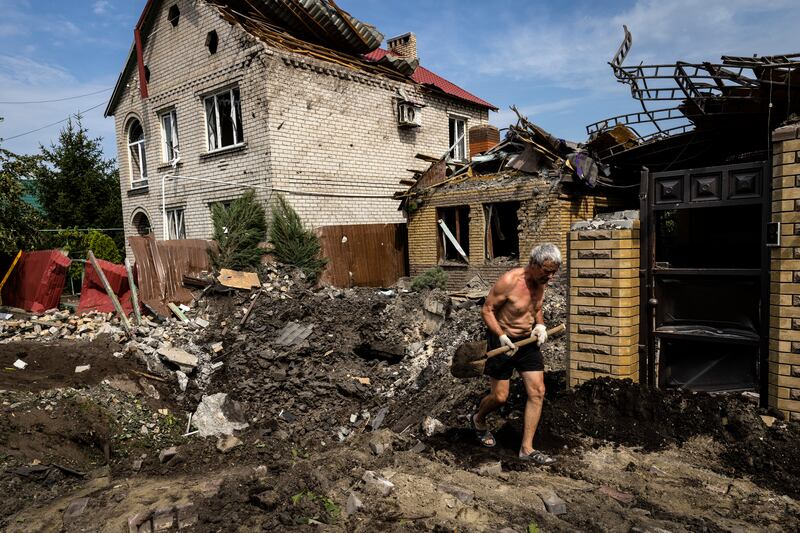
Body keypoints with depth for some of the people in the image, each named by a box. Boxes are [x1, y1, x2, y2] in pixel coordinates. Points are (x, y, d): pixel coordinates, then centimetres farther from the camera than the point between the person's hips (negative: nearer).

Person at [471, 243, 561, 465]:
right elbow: (487, 310, -17)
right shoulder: (509, 281, -22)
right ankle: (478, 419, 34)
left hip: (528, 341, 7)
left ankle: (527, 448, 10)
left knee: (538, 392, -1)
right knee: (500, 397, 0)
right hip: (503, 341, -6)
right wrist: (502, 336, -27)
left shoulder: (540, 283, 0)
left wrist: (540, 325, -4)